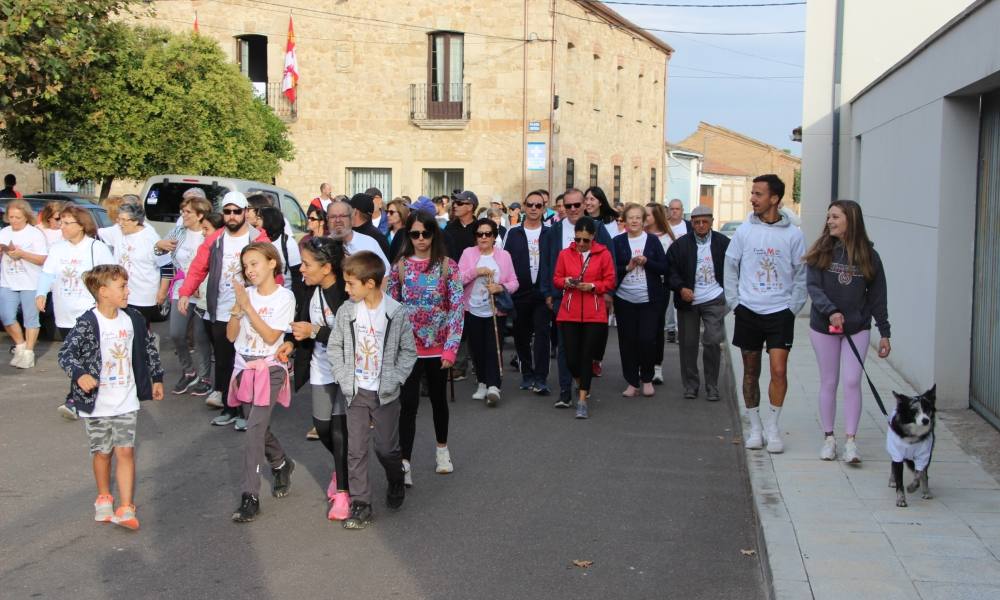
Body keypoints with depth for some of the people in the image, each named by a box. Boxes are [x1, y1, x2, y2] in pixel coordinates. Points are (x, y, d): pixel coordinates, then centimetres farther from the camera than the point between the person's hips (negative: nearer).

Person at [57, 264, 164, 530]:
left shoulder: (133, 319, 1)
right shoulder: (87, 324, -15)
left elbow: (149, 348, 15)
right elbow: (66, 353, -20)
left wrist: (157, 378, 19)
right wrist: (79, 374, -38)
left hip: (126, 401, 3)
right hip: (96, 403, -3)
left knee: (125, 451, -4)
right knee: (102, 452, 12)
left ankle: (126, 508, 0)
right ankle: (104, 499, 35)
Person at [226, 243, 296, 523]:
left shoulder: (284, 297, -8)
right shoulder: (246, 293, 3)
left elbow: (271, 336, -16)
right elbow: (231, 336, 1)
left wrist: (247, 306, -18)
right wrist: (237, 306, -12)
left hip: (269, 370, -5)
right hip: (244, 368, 5)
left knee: (254, 430, -13)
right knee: (259, 427, 16)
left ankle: (250, 495, -10)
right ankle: (281, 465, 43)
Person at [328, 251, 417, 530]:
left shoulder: (396, 313, -10)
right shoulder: (346, 311, -4)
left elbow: (408, 351, -3)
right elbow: (335, 347, 5)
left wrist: (393, 380, -11)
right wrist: (343, 378, -6)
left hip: (385, 393, -2)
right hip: (356, 392, 2)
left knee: (387, 448, 8)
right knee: (356, 449, 2)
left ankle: (396, 483, 37)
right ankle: (360, 504, 11)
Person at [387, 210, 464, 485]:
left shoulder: (448, 266, -4)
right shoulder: (399, 267, 0)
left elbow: (457, 308, -7)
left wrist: (451, 347, -14)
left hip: (438, 347, 0)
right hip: (407, 347, 0)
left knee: (438, 398, 17)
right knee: (408, 403, -8)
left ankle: (442, 448, 37)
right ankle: (405, 463, -9)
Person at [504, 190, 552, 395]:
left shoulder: (550, 234, 5)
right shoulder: (513, 233, 6)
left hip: (543, 292, -1)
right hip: (520, 292, 1)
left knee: (542, 334, -7)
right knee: (521, 335, 8)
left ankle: (540, 379, -8)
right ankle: (527, 374, 21)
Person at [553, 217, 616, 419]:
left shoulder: (603, 254, -1)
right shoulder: (565, 254, 5)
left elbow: (610, 282, 1)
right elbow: (555, 279, 11)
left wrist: (592, 286, -15)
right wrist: (564, 282, -10)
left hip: (594, 314, -2)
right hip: (569, 313, 2)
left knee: (587, 356, -4)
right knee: (571, 357, 0)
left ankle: (582, 401, 2)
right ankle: (581, 384, 33)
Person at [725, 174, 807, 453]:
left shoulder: (793, 234, -3)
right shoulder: (744, 231, 1)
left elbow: (801, 276, 2)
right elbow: (730, 269, 6)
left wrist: (793, 307, -5)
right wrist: (734, 303, -1)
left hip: (780, 312, -2)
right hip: (748, 311, 2)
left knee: (779, 370, -10)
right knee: (751, 371, 9)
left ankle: (772, 426, 4)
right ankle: (755, 426, 20)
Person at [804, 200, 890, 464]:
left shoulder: (868, 255, -2)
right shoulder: (821, 252, -2)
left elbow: (877, 296, 2)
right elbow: (812, 286, -10)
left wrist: (884, 333, 1)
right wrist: (830, 311, -26)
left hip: (857, 328, 0)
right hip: (823, 327, 1)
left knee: (852, 381, -6)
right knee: (828, 382, 8)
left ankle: (850, 441, 0)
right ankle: (829, 438, 19)